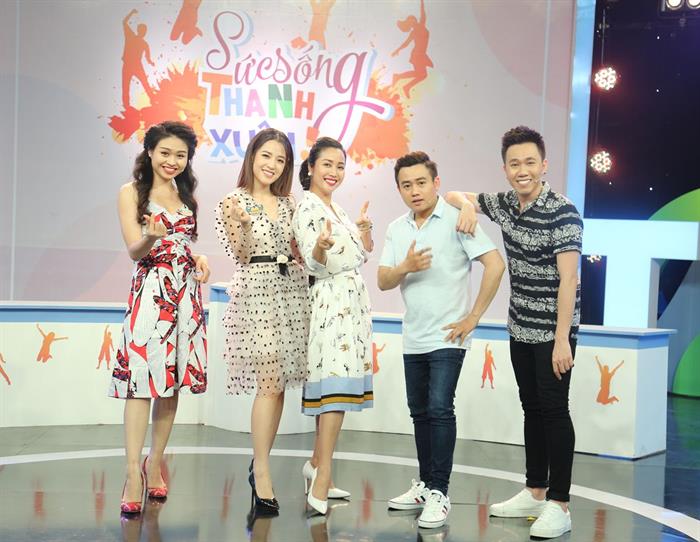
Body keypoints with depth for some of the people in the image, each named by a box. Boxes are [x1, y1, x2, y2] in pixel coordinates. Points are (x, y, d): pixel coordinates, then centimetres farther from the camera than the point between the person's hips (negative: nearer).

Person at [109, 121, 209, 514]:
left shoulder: (187, 196, 16)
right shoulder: (132, 193, 1)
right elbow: (135, 251, -7)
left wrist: (200, 259, 1)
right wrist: (152, 237, -28)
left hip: (187, 291, 5)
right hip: (151, 289, -5)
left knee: (173, 380, 4)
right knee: (142, 377, -13)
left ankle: (155, 464, 13)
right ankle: (134, 475, -16)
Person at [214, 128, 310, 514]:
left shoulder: (288, 204, 15)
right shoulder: (234, 201, -1)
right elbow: (240, 256, -7)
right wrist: (242, 223, -23)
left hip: (293, 290, 6)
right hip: (257, 291, -6)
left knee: (279, 384, 6)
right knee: (269, 383, -13)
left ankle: (260, 465, 20)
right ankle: (263, 480, -8)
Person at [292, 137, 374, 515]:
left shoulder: (334, 208, 19)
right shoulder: (309, 207, -9)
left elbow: (365, 252, 23)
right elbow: (314, 265, -16)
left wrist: (364, 225, 7)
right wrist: (321, 246, -36)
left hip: (351, 301, 10)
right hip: (332, 301, -9)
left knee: (336, 384, 10)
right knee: (336, 385, -16)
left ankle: (317, 463, 21)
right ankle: (320, 485, -18)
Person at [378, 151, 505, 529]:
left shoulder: (456, 220, -11)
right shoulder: (397, 229, 7)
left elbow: (495, 265, -16)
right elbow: (383, 281, 2)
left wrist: (473, 317, -15)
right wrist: (406, 267, -20)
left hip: (447, 337, -6)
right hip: (413, 338, 6)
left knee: (439, 409, -13)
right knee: (420, 412, 13)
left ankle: (439, 493, -8)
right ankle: (425, 483, 26)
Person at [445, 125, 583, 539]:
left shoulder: (563, 213, -17)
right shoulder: (505, 204, 5)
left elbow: (568, 279, -20)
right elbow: (456, 195, 18)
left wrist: (562, 339, -24)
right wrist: (467, 206, -7)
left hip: (553, 330, -7)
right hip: (521, 328, 7)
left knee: (554, 411, -5)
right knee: (532, 408, 14)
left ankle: (559, 505, 0)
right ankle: (535, 493, 25)